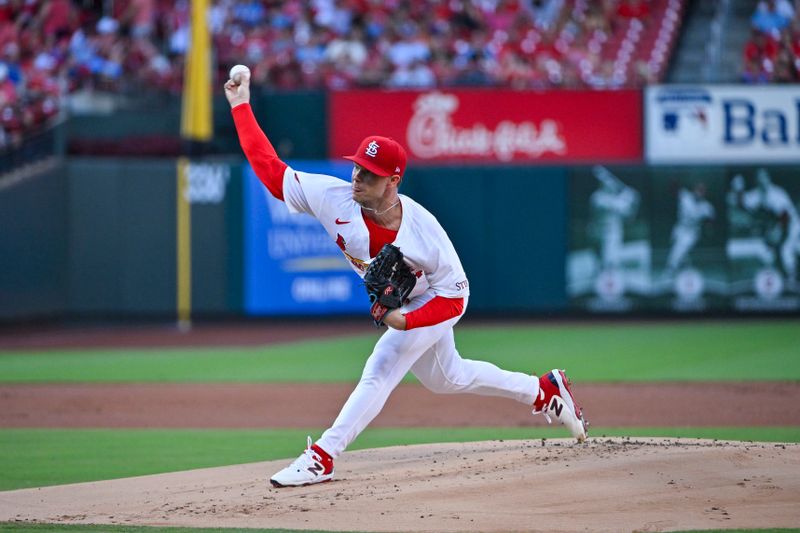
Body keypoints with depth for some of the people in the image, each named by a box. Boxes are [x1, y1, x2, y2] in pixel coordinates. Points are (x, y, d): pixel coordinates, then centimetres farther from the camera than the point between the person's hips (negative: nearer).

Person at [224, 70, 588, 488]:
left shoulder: (422, 231, -37)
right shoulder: (335, 198, -27)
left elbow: (455, 295, -27)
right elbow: (271, 170, -27)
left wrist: (406, 321, -39)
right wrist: (242, 107, -32)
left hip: (430, 305, -7)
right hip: (399, 305, 7)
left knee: (379, 374, -17)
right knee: (447, 378, 23)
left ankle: (321, 457, -11)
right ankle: (544, 390, 40)